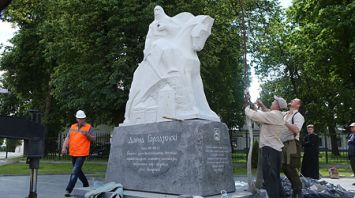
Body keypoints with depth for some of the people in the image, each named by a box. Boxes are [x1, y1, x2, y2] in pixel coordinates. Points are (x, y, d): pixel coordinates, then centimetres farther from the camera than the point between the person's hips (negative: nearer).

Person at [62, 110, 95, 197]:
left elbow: (93, 139, -5)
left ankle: (68, 190, -8)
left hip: (82, 154, -6)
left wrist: (86, 134, -22)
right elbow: (67, 138, 5)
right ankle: (86, 185, 37)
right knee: (78, 171, 18)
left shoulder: (89, 127, -2)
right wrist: (64, 147, -9)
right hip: (73, 153, 6)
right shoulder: (72, 127, 11)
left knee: (75, 172, -11)